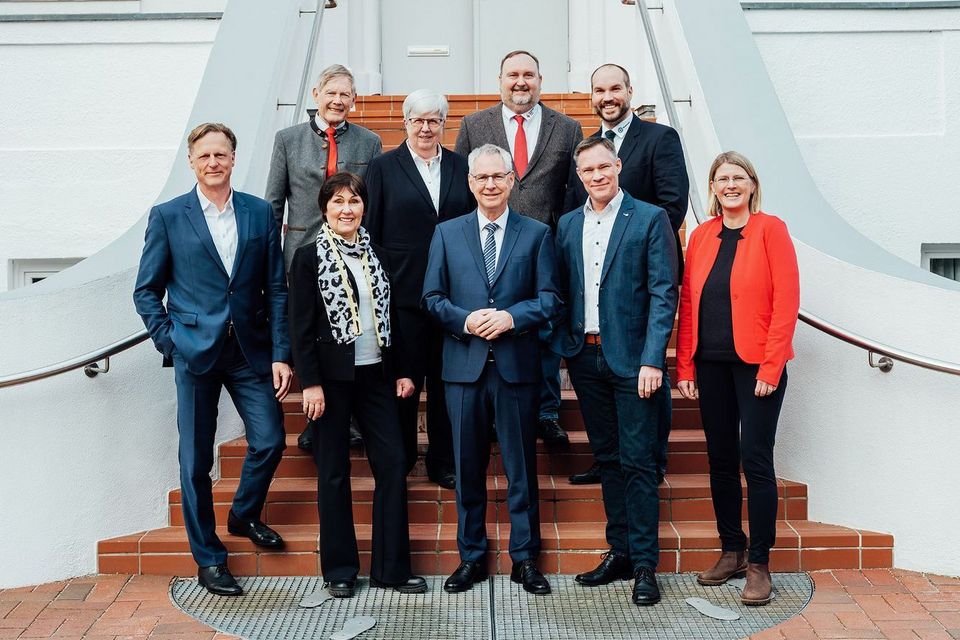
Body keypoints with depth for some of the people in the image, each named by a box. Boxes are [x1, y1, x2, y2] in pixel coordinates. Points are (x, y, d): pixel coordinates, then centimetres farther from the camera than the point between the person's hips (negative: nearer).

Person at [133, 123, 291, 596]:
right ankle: (208, 559, 20)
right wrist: (169, 342, -5)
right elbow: (146, 290, 5)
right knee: (196, 459, 5)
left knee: (269, 442, 1)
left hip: (251, 349, 2)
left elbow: (276, 289, 4)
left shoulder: (260, 213, 5)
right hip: (195, 351, -2)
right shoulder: (167, 216, 1)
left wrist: (281, 353, -2)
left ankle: (244, 516, 31)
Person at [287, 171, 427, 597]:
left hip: (375, 374, 4)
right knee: (334, 473, 5)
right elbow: (300, 326, -7)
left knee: (392, 463, 1)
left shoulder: (375, 255, 11)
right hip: (332, 377, -4)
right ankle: (339, 569, 16)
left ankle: (392, 566, 11)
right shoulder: (310, 257, -3)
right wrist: (310, 383, -14)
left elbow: (391, 317, 14)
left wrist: (402, 370, 8)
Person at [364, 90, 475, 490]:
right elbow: (370, 232, 1)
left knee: (445, 381, 9)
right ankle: (399, 463, 20)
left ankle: (444, 463, 20)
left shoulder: (460, 167, 9)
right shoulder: (384, 167, 2)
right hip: (402, 292, -2)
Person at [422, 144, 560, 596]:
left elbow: (549, 299, 1)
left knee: (521, 466, 5)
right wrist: (465, 320, -11)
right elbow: (432, 298, 6)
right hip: (464, 365, 1)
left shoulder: (536, 234, 5)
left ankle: (525, 558, 18)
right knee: (468, 468, 8)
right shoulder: (447, 234, 9)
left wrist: (511, 317, -15)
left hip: (517, 365, -1)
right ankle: (471, 558, 21)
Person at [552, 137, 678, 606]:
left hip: (631, 358, -5)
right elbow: (562, 292, 14)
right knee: (607, 458, 13)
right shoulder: (568, 225, 12)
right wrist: (559, 348, 3)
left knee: (637, 462, -1)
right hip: (585, 357, 5)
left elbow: (664, 293, -8)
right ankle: (619, 552, 23)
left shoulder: (650, 219, -3)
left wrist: (652, 360, -15)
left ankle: (644, 564, 8)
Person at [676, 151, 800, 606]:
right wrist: (685, 365, 3)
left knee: (755, 460, -3)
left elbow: (786, 300, -9)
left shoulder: (770, 229, -4)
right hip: (711, 363, 5)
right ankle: (731, 551, 24)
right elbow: (688, 303, 9)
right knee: (720, 459, 10)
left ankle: (758, 564, 8)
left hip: (755, 363, -5)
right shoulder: (701, 236, 9)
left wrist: (771, 367, -14)